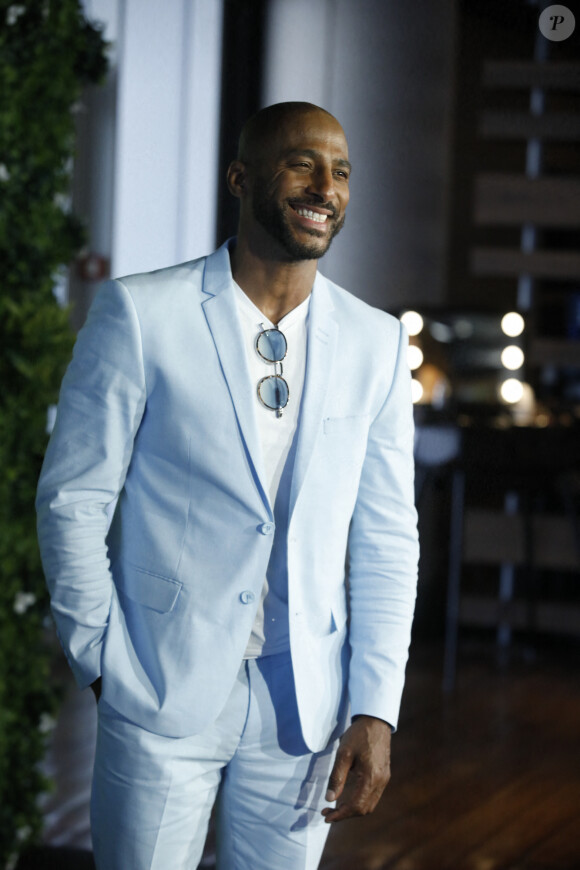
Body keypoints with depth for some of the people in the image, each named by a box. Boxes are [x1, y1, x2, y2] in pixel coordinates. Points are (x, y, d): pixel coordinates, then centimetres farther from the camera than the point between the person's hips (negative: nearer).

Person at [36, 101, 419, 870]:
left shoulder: (376, 344, 5)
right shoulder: (140, 313, -5)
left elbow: (387, 539, 6)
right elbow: (72, 500, -2)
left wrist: (376, 711, 0)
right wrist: (103, 664, -4)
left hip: (305, 710, 3)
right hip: (163, 694, -3)